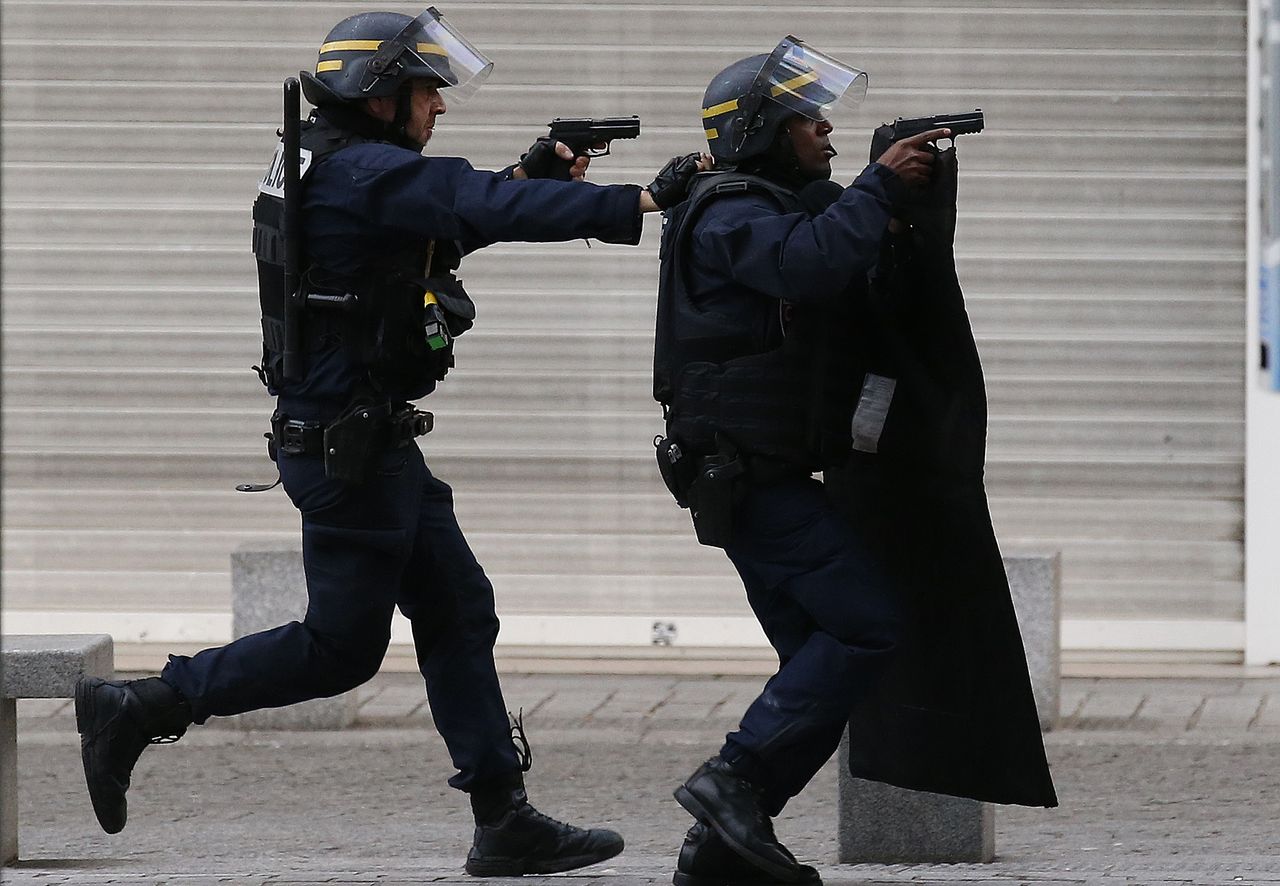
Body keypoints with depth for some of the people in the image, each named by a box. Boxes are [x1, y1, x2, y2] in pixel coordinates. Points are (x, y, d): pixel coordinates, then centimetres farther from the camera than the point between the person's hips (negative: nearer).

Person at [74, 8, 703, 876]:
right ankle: (136, 710, 4)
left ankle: (505, 821, 11)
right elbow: (489, 209, -28)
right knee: (342, 647, -3)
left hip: (371, 442, 10)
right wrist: (644, 200, -29)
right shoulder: (366, 175, -19)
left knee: (458, 612, 10)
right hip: (346, 444, -10)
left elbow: (451, 211, 23)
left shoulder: (333, 168, 11)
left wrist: (524, 178, 5)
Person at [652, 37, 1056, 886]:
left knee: (824, 657, 9)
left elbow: (883, 299, 15)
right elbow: (811, 263, -32)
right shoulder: (731, 216, -11)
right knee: (874, 624, -17)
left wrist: (912, 209, -1)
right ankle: (737, 780, -18)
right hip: (751, 477, -10)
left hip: (766, 482, 10)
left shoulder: (792, 207, 20)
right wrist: (880, 185, -21)